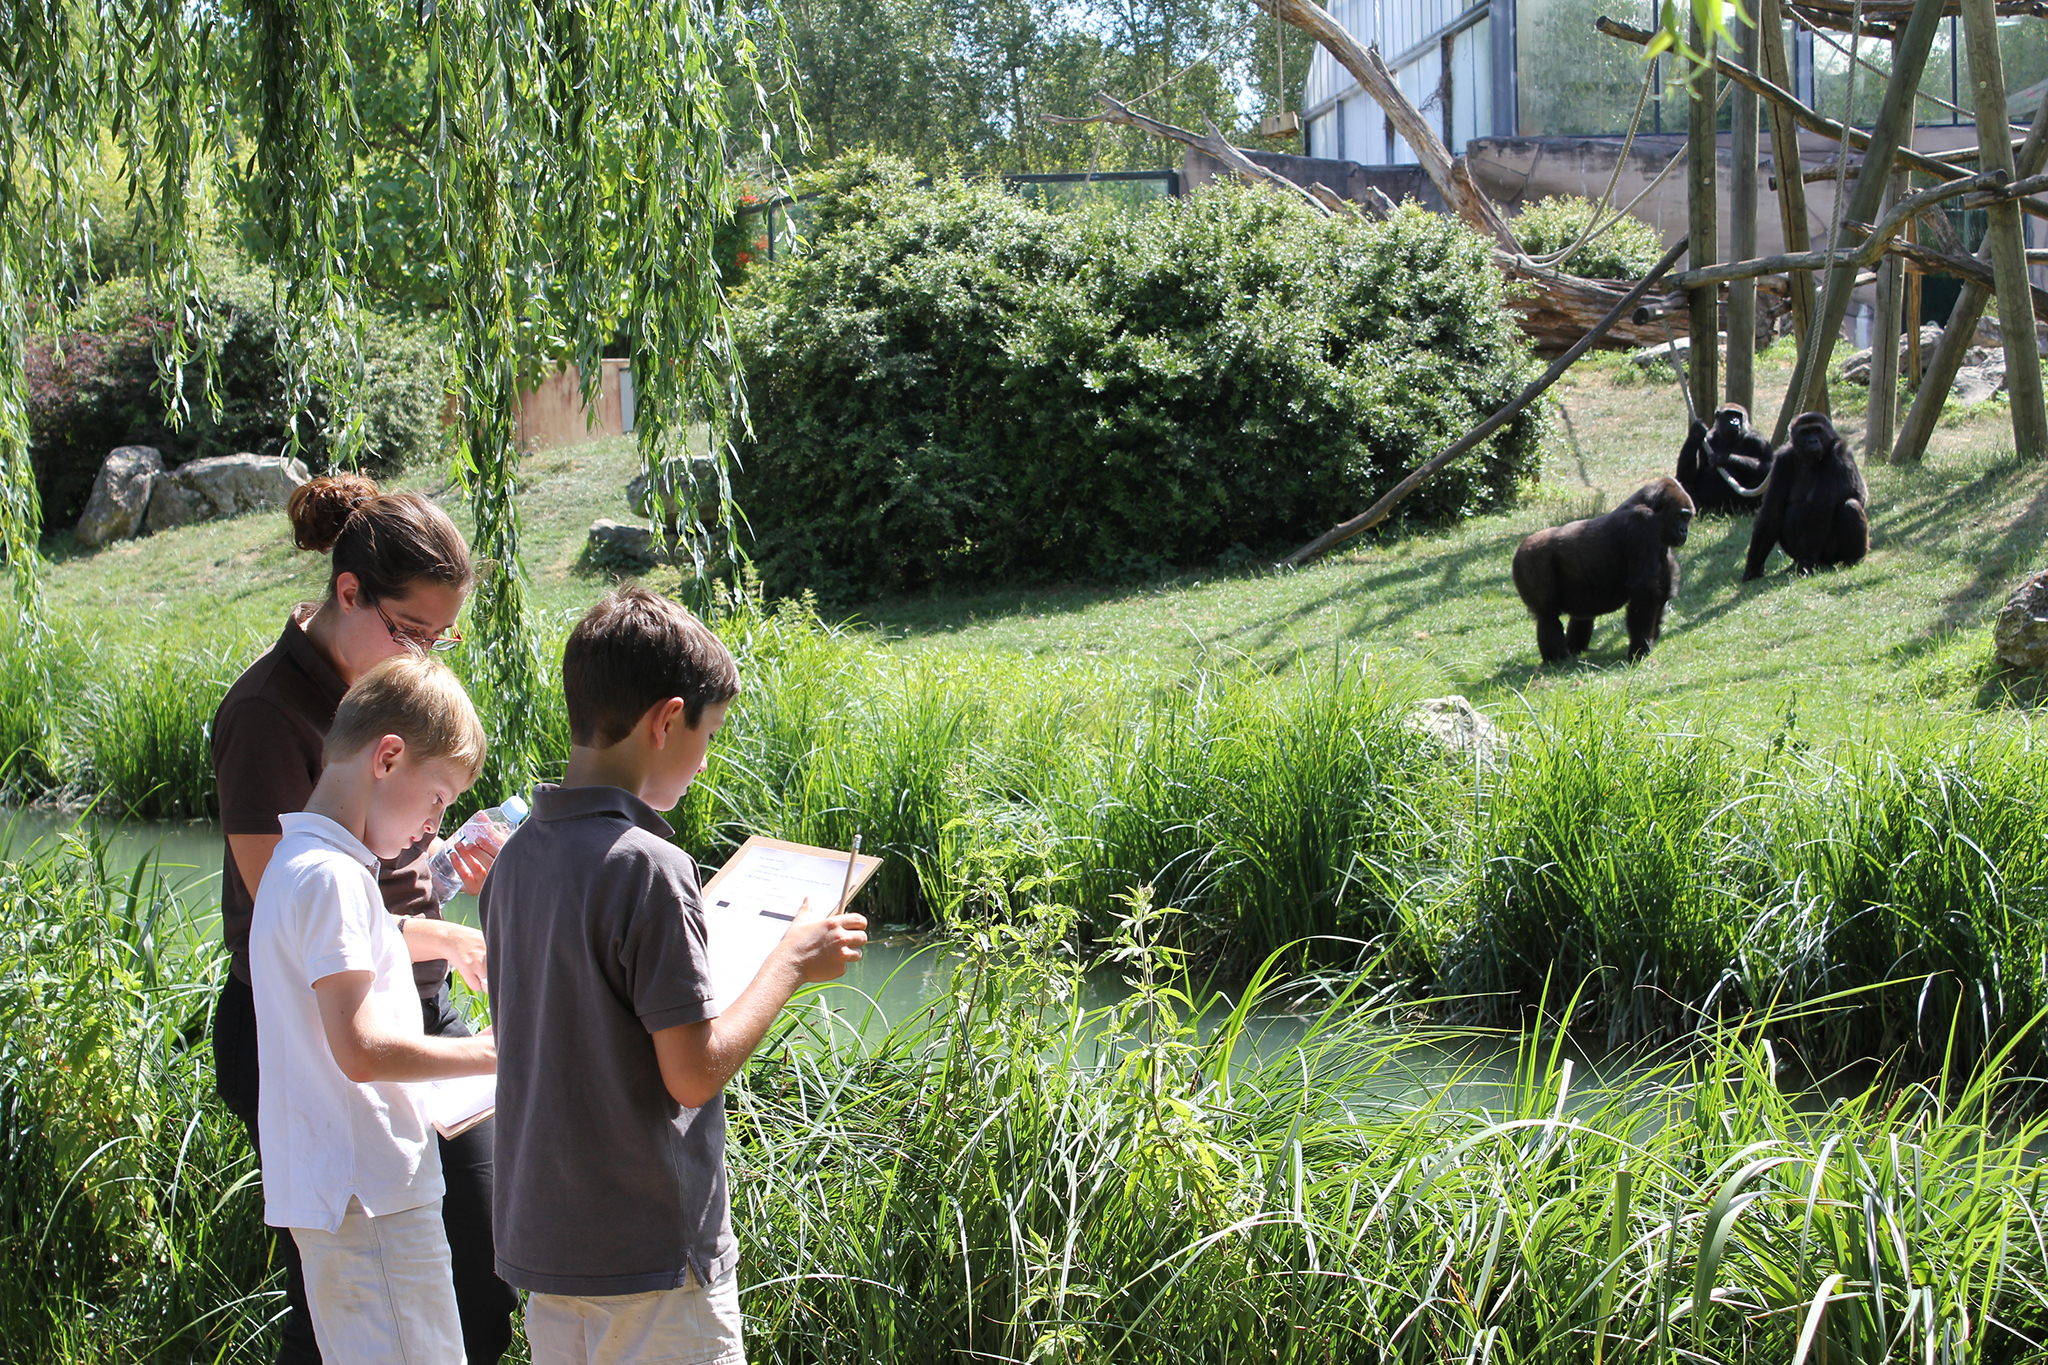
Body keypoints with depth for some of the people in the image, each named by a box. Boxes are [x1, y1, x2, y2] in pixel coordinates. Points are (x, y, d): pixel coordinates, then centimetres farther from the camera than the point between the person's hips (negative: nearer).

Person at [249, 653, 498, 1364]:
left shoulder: (299, 864, 16)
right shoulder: (330, 877, -16)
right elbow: (360, 1050, -22)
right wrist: (493, 1051, -13)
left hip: (334, 1190, 10)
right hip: (372, 1197, -10)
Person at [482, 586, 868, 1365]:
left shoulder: (519, 857, 4)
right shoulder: (647, 867, -20)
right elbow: (694, 1073, -19)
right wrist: (789, 964, -6)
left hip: (540, 1239, 8)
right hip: (650, 1263, -8)